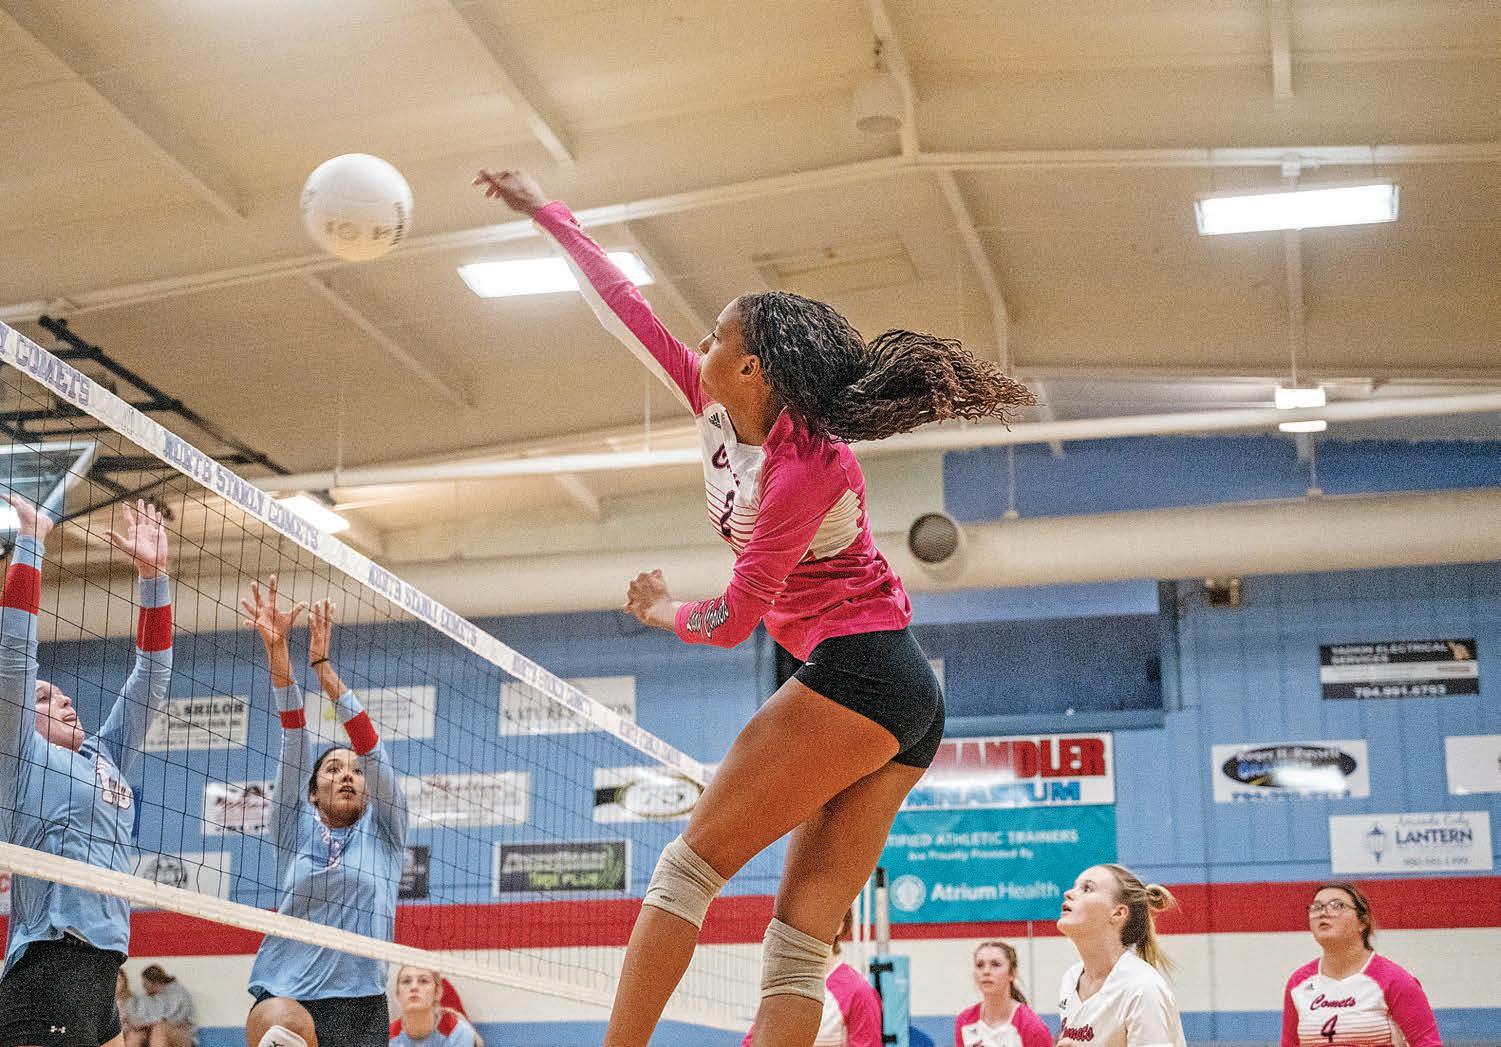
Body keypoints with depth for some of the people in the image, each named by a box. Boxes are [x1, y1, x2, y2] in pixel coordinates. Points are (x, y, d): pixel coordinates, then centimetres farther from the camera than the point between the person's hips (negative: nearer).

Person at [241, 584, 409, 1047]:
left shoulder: (383, 832, 13)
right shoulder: (296, 830, 15)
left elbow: (369, 745, 3)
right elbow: (293, 740, 5)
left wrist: (322, 665, -5)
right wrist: (276, 648, -2)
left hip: (360, 1004, 0)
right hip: (284, 995, 0)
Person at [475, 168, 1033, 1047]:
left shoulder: (806, 467, -16)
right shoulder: (721, 411, 7)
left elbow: (732, 622, -12)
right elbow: (628, 308, 15)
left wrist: (663, 610, 8)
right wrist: (546, 211, 21)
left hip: (854, 672, -9)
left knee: (690, 865, -8)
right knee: (803, 940, 0)